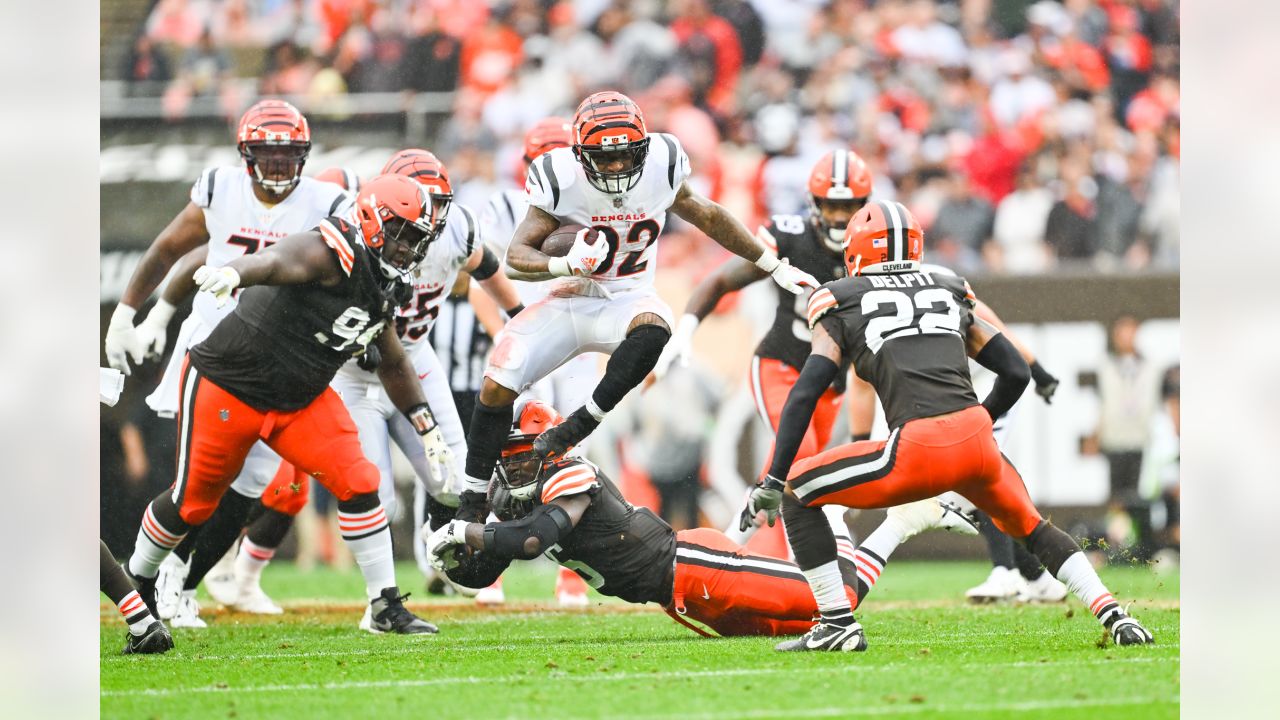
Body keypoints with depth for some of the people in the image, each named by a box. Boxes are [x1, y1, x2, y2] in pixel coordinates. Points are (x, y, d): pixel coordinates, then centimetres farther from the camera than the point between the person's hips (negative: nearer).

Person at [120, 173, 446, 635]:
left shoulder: (384, 289, 4)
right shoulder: (330, 254, -24)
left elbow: (393, 364, 21)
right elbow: (275, 262, -46)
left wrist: (427, 428, 21)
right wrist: (233, 274, -68)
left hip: (301, 400, 7)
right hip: (228, 385, -7)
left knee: (357, 485, -10)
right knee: (194, 501, 9)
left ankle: (385, 607, -3)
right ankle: (137, 579, 37)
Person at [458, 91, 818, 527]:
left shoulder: (661, 167, -11)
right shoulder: (562, 180, -17)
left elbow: (709, 218, 8)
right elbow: (516, 257, -18)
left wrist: (774, 267, 13)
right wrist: (566, 264, -40)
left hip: (626, 301, 0)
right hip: (569, 301, 0)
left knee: (651, 330, -37)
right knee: (497, 385, -16)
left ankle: (580, 425, -28)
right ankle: (472, 503, 0)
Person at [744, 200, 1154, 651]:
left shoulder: (843, 303, 13)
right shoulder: (950, 295, 24)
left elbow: (805, 394, 3)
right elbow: (1017, 372, 24)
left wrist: (773, 482, 3)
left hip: (918, 453, -5)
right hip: (978, 442, 5)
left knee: (796, 492, 13)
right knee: (1029, 526, 32)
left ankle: (838, 624, 7)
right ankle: (1112, 614, 17)